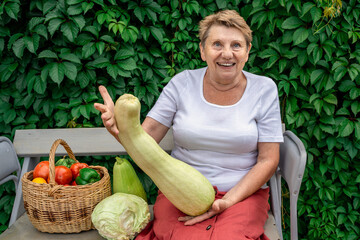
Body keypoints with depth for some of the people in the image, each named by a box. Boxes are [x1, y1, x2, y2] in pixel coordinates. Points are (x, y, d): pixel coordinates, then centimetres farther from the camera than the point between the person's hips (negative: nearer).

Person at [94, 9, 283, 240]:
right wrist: (119, 127, -25)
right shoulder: (183, 83, 2)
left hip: (243, 192, 0)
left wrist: (227, 201, -13)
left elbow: (268, 160, 0)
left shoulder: (264, 89, 0)